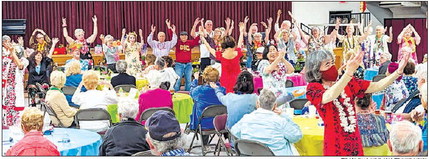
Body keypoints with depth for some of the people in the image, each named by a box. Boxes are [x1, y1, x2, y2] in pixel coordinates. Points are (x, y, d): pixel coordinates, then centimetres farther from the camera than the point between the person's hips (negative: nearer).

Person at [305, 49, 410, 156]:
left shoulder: (348, 83, 7)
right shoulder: (313, 88, -7)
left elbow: (377, 86, 5)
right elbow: (328, 97, -28)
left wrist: (398, 72, -8)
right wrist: (348, 73, -41)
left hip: (355, 142, 4)